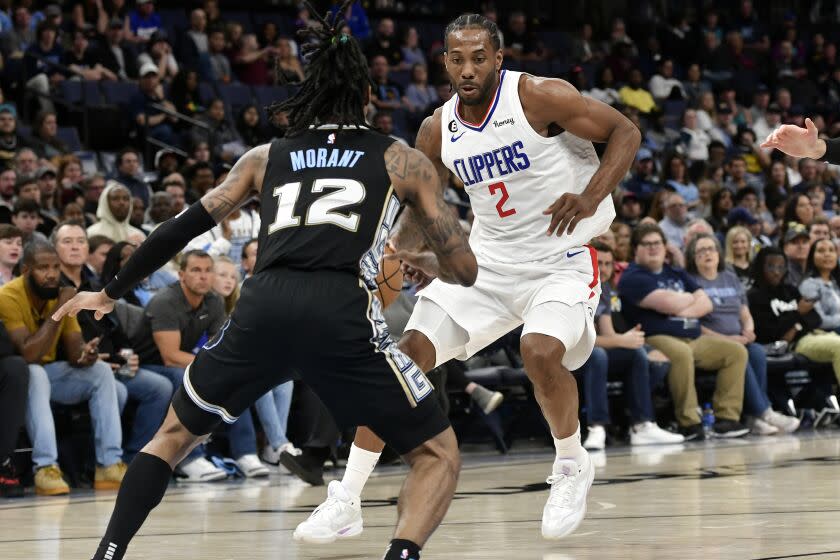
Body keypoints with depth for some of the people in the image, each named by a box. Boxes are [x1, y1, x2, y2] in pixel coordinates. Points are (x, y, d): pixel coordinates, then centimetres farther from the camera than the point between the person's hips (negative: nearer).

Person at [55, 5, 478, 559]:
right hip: (343, 311, -2)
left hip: (263, 306, 3)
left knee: (173, 437, 25)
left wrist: (110, 294, 36)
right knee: (439, 454, 13)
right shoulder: (404, 161, 19)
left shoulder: (265, 157, 25)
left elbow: (184, 228, 24)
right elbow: (465, 269, 15)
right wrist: (422, 261, 39)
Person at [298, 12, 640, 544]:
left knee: (541, 351, -32)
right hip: (487, 258, 5)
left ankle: (573, 467, -2)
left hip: (561, 257, -5)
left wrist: (590, 197, -25)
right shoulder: (438, 130, 0)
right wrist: (414, 247, -7)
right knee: (406, 356, -7)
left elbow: (626, 131, -11)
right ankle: (346, 500, 1)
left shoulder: (538, 96, -15)